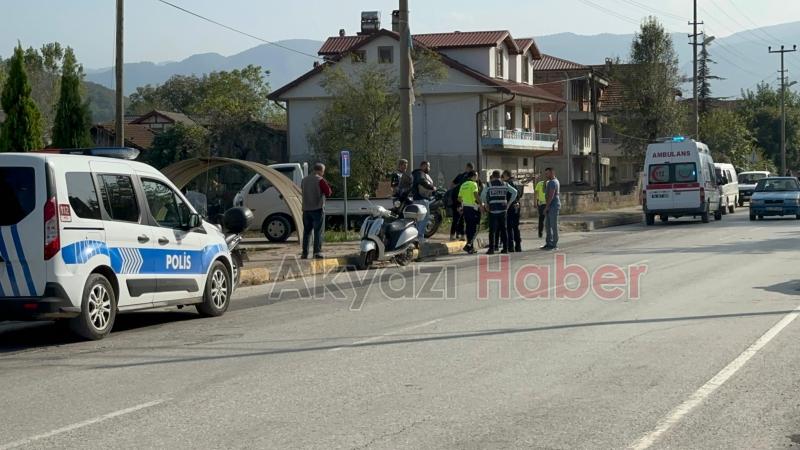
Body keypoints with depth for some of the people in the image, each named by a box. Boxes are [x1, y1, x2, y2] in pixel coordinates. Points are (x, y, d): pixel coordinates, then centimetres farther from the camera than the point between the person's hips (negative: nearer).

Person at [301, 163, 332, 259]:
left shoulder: (304, 180, 11)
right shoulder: (320, 180, -10)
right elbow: (328, 192, -11)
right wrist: (328, 186, 7)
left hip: (306, 209, 6)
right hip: (318, 208, -6)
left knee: (307, 231, 11)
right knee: (318, 231, -3)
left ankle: (305, 253, 9)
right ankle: (317, 252, -10)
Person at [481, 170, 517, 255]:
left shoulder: (489, 185, -1)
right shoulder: (505, 185, 7)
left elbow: (482, 195, -9)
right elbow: (514, 192, 4)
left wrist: (486, 204, 3)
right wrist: (509, 203, 7)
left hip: (493, 209, -3)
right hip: (503, 209, 3)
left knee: (492, 230, 0)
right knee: (503, 229, 8)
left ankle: (492, 248, -5)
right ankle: (505, 248, 8)